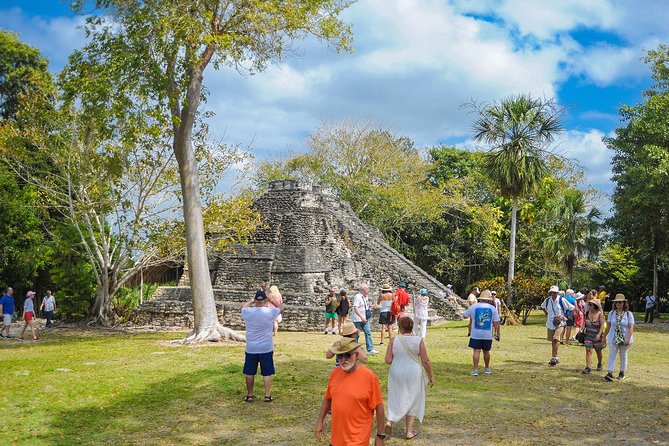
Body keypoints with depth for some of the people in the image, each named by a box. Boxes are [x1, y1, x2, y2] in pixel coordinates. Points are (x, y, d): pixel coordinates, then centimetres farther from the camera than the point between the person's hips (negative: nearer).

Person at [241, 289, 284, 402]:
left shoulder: (247, 312, -11)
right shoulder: (270, 312, -13)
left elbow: (243, 305, 14)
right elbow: (281, 307, 8)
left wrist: (252, 301, 22)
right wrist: (272, 299, 18)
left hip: (251, 349, 1)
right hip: (266, 348, -1)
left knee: (250, 373, 12)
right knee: (267, 373, 9)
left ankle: (249, 395, 19)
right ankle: (267, 395, 11)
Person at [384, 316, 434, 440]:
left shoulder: (394, 340, -8)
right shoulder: (418, 340, -9)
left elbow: (388, 360, -7)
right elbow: (426, 361, -7)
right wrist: (431, 376, 6)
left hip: (397, 373, 1)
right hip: (413, 374, -1)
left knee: (396, 398, 18)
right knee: (412, 401, 14)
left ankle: (390, 421, -6)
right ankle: (409, 431, 18)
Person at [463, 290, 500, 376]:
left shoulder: (474, 306, -1)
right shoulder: (493, 308, 1)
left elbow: (465, 316, 9)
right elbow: (496, 323, 1)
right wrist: (497, 334, 8)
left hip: (476, 334, -1)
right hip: (487, 335, 1)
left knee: (476, 351, -1)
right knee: (486, 351, 13)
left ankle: (475, 370, -5)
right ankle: (487, 369, 26)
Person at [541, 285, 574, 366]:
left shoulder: (561, 300, -11)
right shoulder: (547, 300, 1)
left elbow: (572, 308, -4)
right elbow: (543, 307, 24)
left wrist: (566, 318, -6)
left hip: (560, 323, -4)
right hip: (550, 323, 4)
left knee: (556, 339, -19)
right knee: (552, 341, 11)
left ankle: (553, 358, -16)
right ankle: (555, 357, 26)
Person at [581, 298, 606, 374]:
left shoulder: (600, 314, -12)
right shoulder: (587, 313, -1)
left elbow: (602, 325, -14)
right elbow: (584, 323, 11)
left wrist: (599, 334, -25)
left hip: (597, 336, -2)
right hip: (588, 335, 2)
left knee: (598, 351, 15)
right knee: (588, 350, -11)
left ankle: (599, 364, 41)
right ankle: (588, 367, -15)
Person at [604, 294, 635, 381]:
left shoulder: (629, 314, -6)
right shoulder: (612, 313, 2)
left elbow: (631, 327, -11)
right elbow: (608, 326, 9)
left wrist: (628, 338, -21)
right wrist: (604, 337, 9)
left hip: (625, 339, -1)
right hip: (613, 338, 2)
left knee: (623, 356, 12)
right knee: (612, 356, -6)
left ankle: (622, 373, 26)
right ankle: (610, 374, -11)